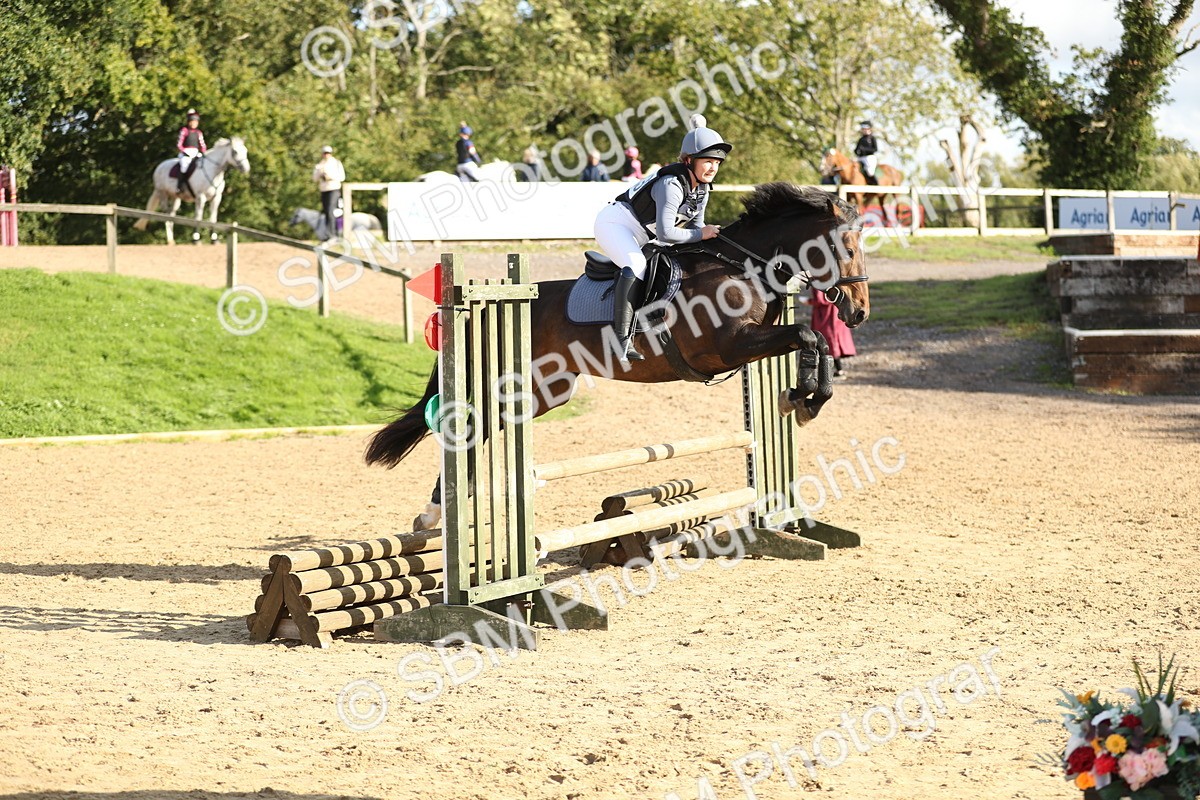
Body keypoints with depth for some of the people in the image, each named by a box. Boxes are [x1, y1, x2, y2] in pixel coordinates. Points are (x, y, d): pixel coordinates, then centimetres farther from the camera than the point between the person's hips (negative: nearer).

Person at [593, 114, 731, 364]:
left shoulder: (702, 188, -1)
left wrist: (708, 233, -16)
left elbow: (695, 225, 5)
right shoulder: (671, 184, -29)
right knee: (636, 266, -32)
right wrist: (700, 234, -26)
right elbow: (665, 233, -33)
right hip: (615, 222, -11)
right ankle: (622, 339, -36)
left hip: (643, 235, 11)